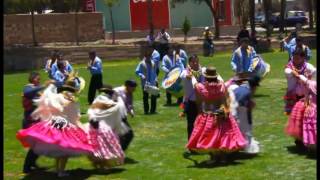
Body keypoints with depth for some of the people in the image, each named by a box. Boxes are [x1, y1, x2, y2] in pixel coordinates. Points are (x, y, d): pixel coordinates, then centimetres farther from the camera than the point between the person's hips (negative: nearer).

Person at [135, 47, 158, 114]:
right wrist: (142, 76, -22)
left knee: (154, 96, 2)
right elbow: (137, 71, -6)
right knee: (145, 97, 4)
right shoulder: (142, 63, -6)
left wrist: (156, 79, 4)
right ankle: (146, 110, 12)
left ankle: (153, 110, 13)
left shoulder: (152, 63, 5)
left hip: (152, 83, 3)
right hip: (145, 83, -3)